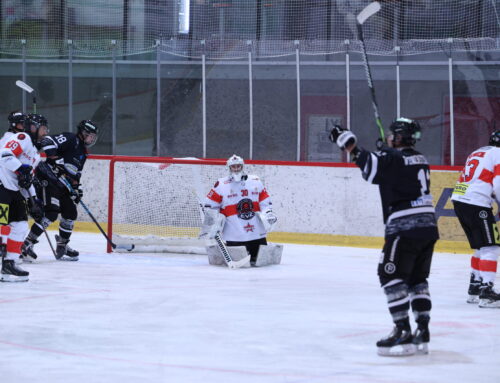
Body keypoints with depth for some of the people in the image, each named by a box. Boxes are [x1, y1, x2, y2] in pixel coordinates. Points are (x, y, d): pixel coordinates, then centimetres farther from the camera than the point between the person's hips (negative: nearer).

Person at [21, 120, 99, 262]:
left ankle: (62, 247, 24)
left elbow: (76, 174, 26)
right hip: (48, 180, -10)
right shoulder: (70, 139, -8)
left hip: (62, 186, 10)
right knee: (51, 212, -21)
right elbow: (48, 142, -21)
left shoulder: (82, 153, 21)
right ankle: (27, 244, -21)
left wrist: (76, 188, 11)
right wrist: (56, 159, -29)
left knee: (70, 213, 11)